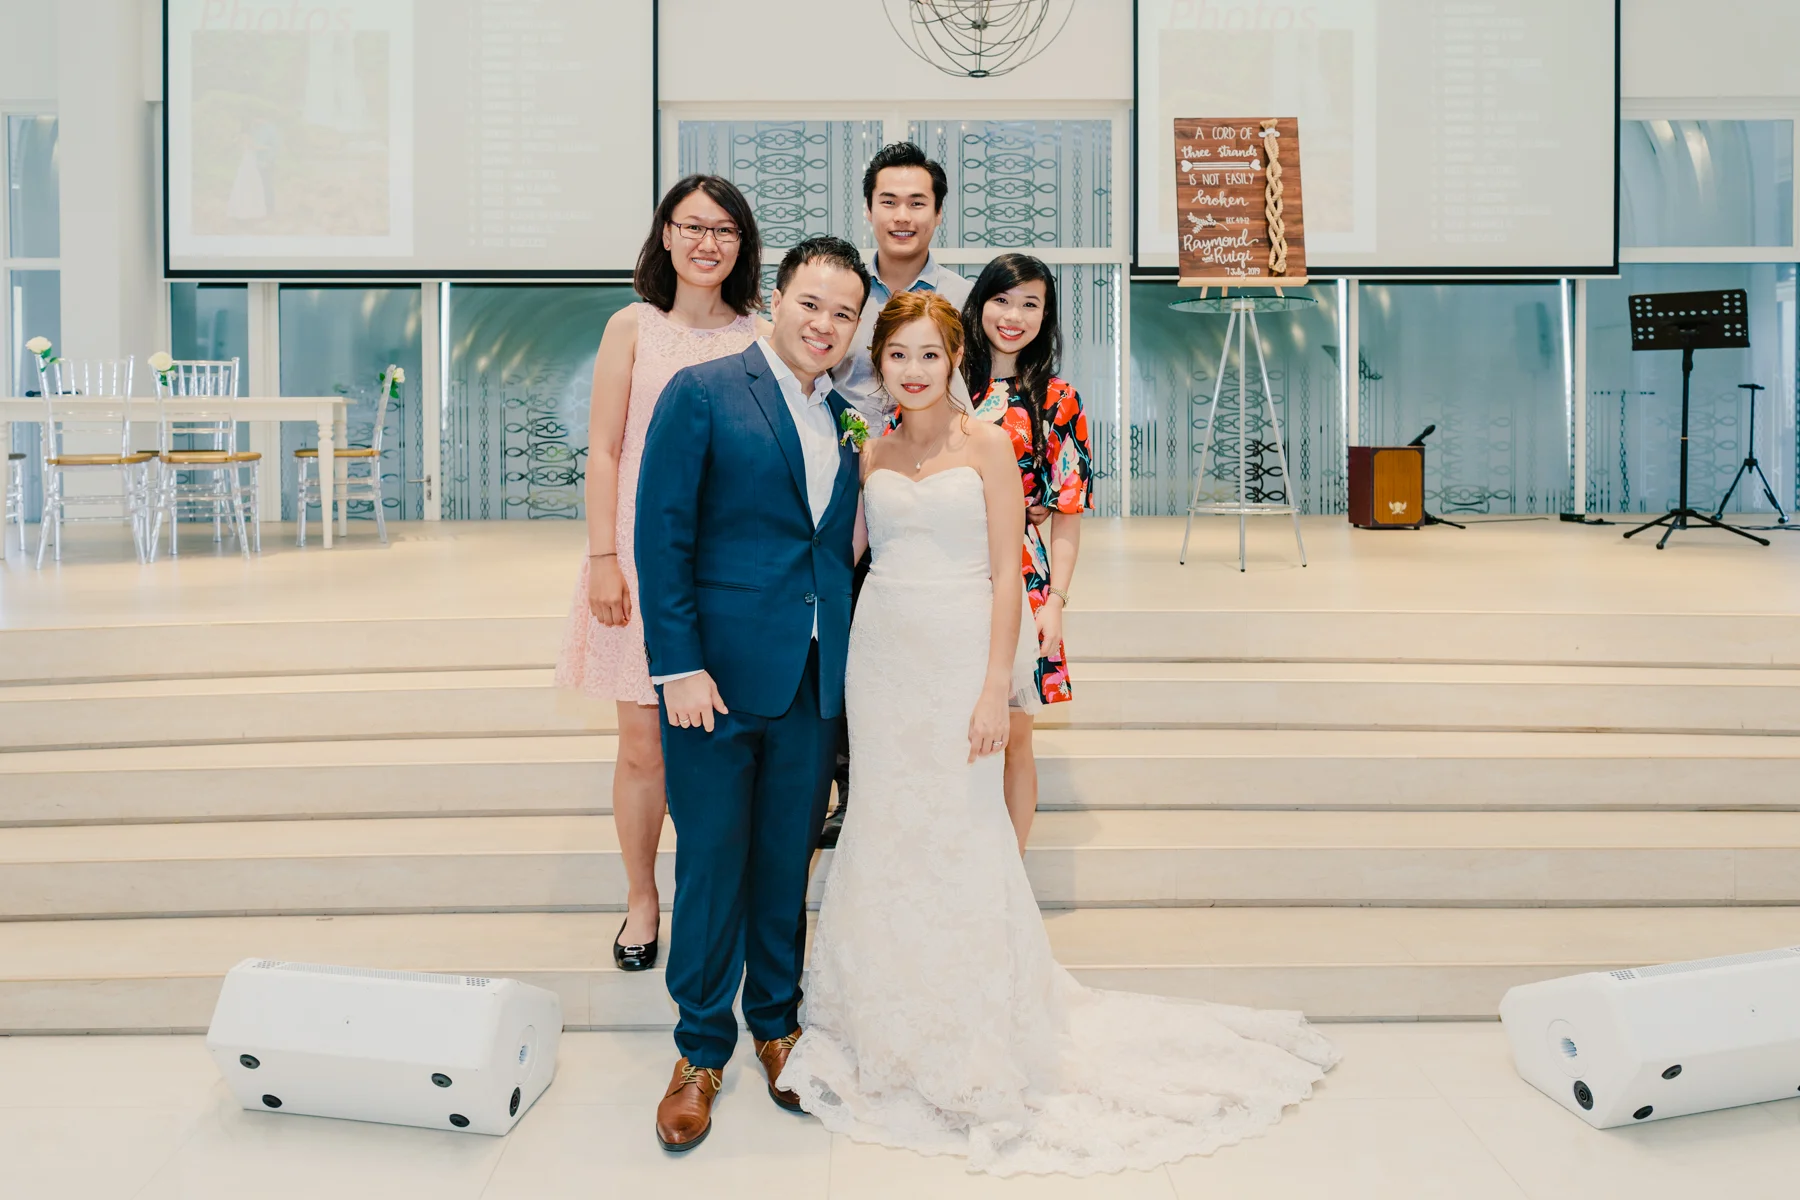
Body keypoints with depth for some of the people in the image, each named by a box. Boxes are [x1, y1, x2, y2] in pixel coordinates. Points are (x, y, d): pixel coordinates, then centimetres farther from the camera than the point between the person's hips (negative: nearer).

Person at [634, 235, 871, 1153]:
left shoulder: (846, 420, 12)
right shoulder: (702, 394, -5)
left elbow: (839, 548, 13)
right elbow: (662, 538, -9)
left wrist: (848, 662, 6)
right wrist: (679, 665, -15)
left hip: (817, 685, 5)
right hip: (718, 673, -4)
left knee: (789, 862, 14)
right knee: (710, 863, 5)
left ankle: (777, 1024, 32)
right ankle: (701, 1050, 22)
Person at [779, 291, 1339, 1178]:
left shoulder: (987, 446, -3)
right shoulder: (872, 456, 10)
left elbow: (1006, 575, -7)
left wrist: (996, 689, -13)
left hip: (959, 656, -4)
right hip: (880, 655, 4)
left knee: (962, 836, -1)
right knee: (884, 832, 9)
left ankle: (983, 1044, 18)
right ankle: (892, 1031, 27)